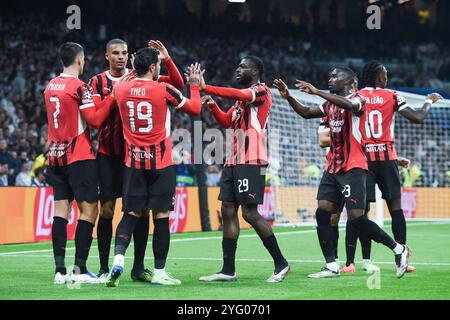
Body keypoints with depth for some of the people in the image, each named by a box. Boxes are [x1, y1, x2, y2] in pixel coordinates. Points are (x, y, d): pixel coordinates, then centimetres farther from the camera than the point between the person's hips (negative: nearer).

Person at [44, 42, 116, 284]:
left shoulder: (50, 86, 11)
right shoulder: (79, 87, -11)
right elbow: (95, 119, -14)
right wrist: (113, 97, -7)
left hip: (55, 156, 7)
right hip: (79, 157, -7)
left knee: (61, 210, 5)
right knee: (88, 210, -3)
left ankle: (60, 270, 2)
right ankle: (80, 270, -7)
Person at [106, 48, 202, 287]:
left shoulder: (120, 89, 0)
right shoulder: (163, 90, -9)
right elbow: (195, 108, 3)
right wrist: (195, 84, 18)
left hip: (133, 162, 4)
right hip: (161, 163, -3)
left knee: (131, 214, 8)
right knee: (161, 215, 3)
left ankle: (118, 258, -14)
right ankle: (159, 273, 6)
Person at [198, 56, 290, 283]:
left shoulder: (262, 90, -5)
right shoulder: (242, 97, 22)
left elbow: (237, 94, -22)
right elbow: (226, 122, 24)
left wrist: (205, 87, -22)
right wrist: (213, 106, 6)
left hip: (251, 162, -9)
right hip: (234, 161, 9)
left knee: (250, 213, -10)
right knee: (228, 211, 4)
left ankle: (281, 264, 1)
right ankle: (228, 270, 6)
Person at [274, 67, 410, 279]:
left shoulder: (357, 101, -9)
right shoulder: (329, 105, 16)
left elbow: (348, 104, -31)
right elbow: (306, 113, 22)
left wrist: (316, 91, -35)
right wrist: (288, 97, 7)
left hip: (353, 168, -8)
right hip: (333, 168, 8)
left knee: (356, 218, -13)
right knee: (322, 214, -4)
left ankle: (398, 249, 5)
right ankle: (331, 267, -2)